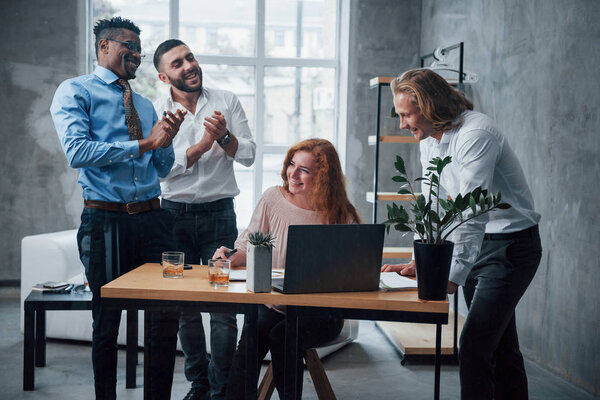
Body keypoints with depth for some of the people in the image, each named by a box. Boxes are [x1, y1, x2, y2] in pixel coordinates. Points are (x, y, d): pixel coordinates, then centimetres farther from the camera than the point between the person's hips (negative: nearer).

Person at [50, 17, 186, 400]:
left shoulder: (145, 104, 20)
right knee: (107, 322, 6)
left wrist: (166, 141, -2)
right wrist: (142, 144, -15)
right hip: (106, 221, -5)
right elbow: (77, 151, -15)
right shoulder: (75, 91, 1)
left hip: (153, 219, 5)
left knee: (167, 316, 5)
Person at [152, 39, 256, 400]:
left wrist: (224, 136, -17)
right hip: (176, 213, 1)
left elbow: (249, 155, 1)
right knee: (185, 304, 7)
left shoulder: (226, 101, 4)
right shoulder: (155, 112, 1)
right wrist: (202, 145, -18)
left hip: (219, 212, -1)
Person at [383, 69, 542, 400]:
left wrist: (452, 277, -34)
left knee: (474, 345, -14)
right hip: (475, 244, 9)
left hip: (510, 245, -9)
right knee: (500, 345, 15)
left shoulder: (475, 134, -23)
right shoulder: (429, 140, 5)